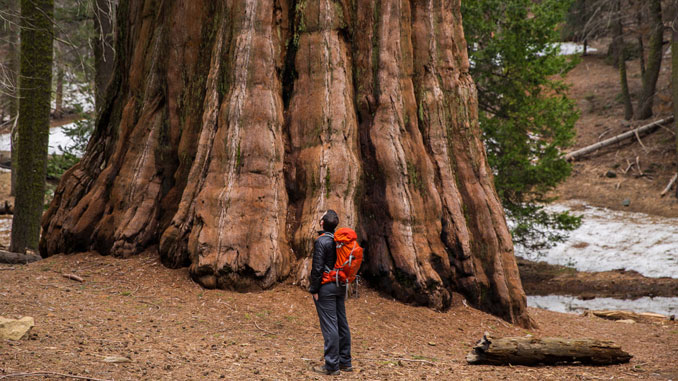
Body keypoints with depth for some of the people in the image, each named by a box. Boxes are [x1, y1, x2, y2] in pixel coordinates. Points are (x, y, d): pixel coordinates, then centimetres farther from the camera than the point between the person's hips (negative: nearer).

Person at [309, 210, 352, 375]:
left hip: (326, 287, -8)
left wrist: (314, 289, -10)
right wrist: (344, 286, 18)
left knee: (329, 325, -6)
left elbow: (318, 268, -17)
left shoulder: (321, 241, -15)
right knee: (342, 324, 11)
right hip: (340, 286, 8)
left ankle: (331, 365, -4)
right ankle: (345, 362, 18)